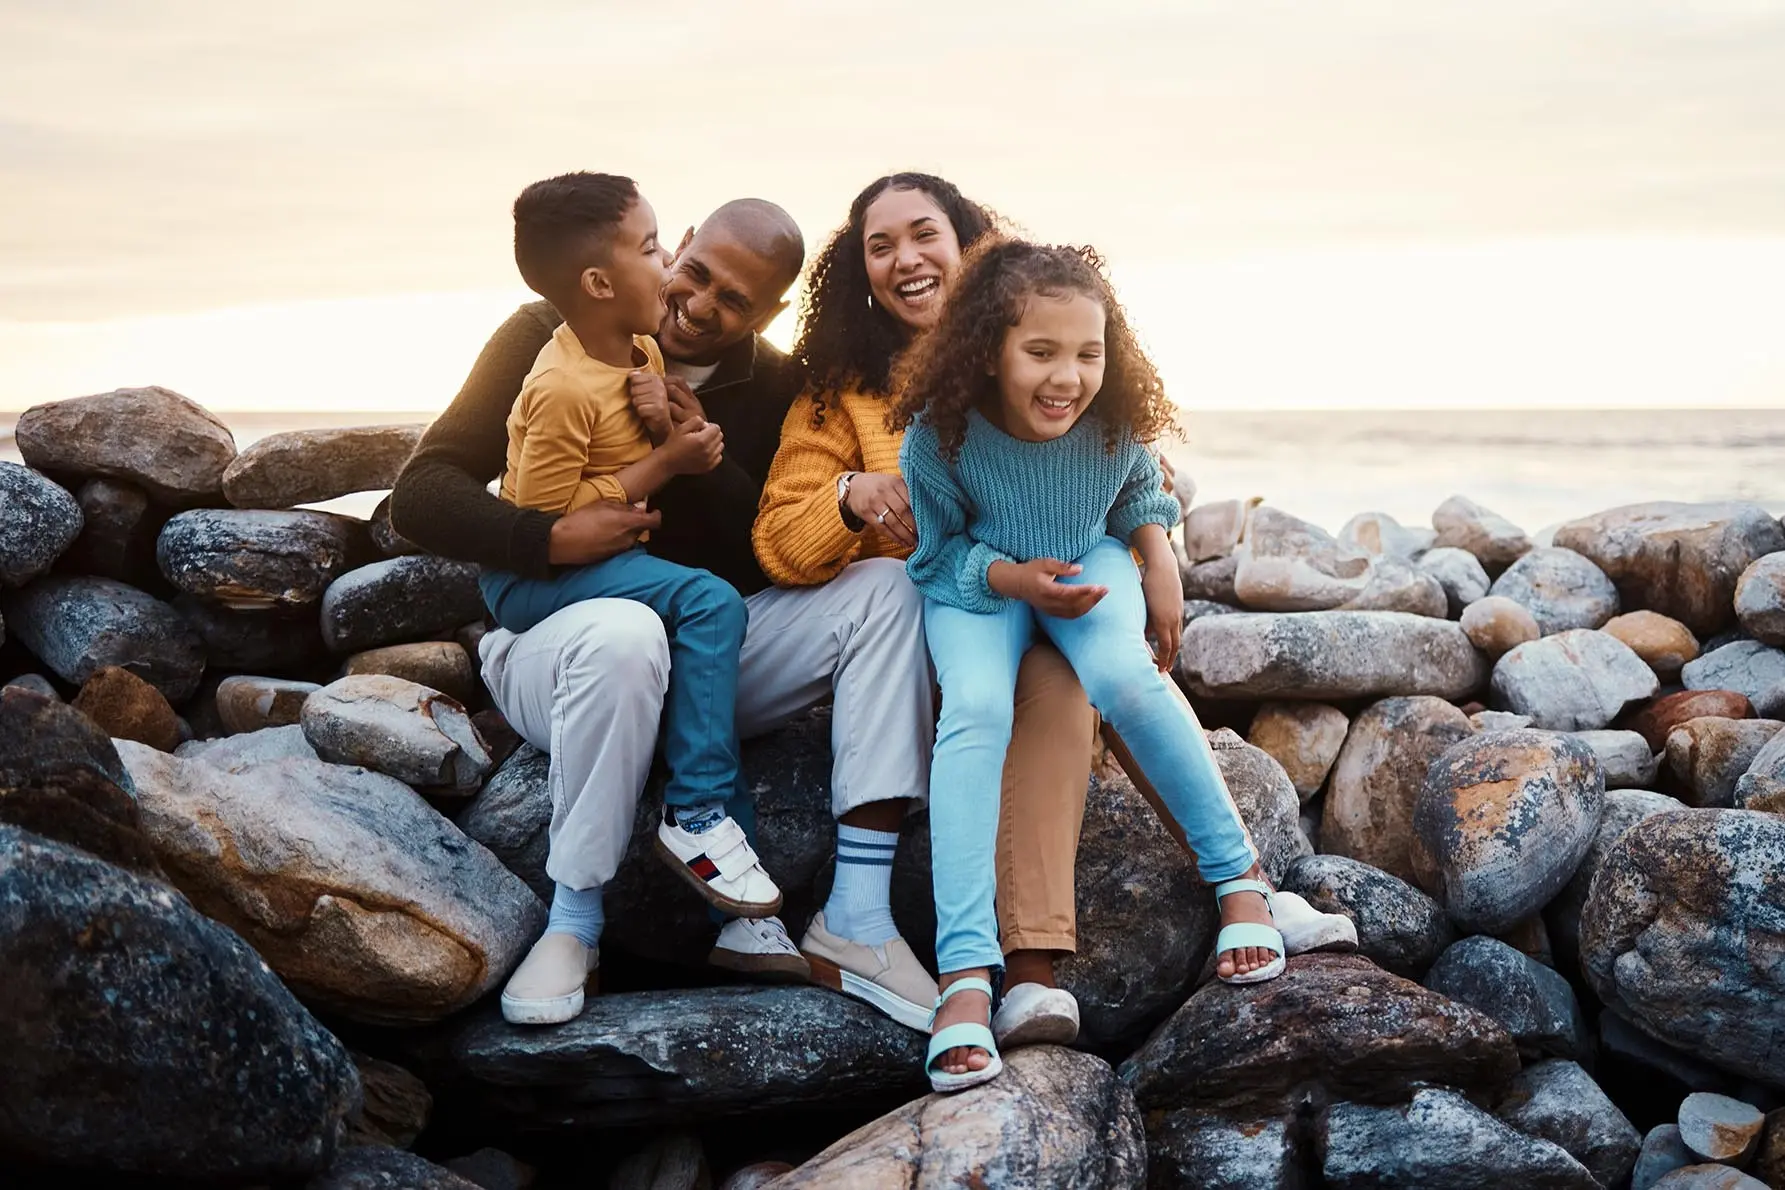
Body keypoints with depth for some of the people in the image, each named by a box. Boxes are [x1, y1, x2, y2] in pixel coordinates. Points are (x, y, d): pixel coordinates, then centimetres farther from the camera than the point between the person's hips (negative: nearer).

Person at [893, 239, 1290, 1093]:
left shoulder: (1115, 421, -20)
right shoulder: (940, 435, -27)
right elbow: (939, 550, -11)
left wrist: (1159, 562, -11)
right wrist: (1013, 578, -27)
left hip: (1088, 562, 1)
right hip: (977, 578, -1)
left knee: (1124, 677, -31)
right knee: (974, 710, -30)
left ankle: (1238, 873, -10)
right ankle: (965, 974, -32)